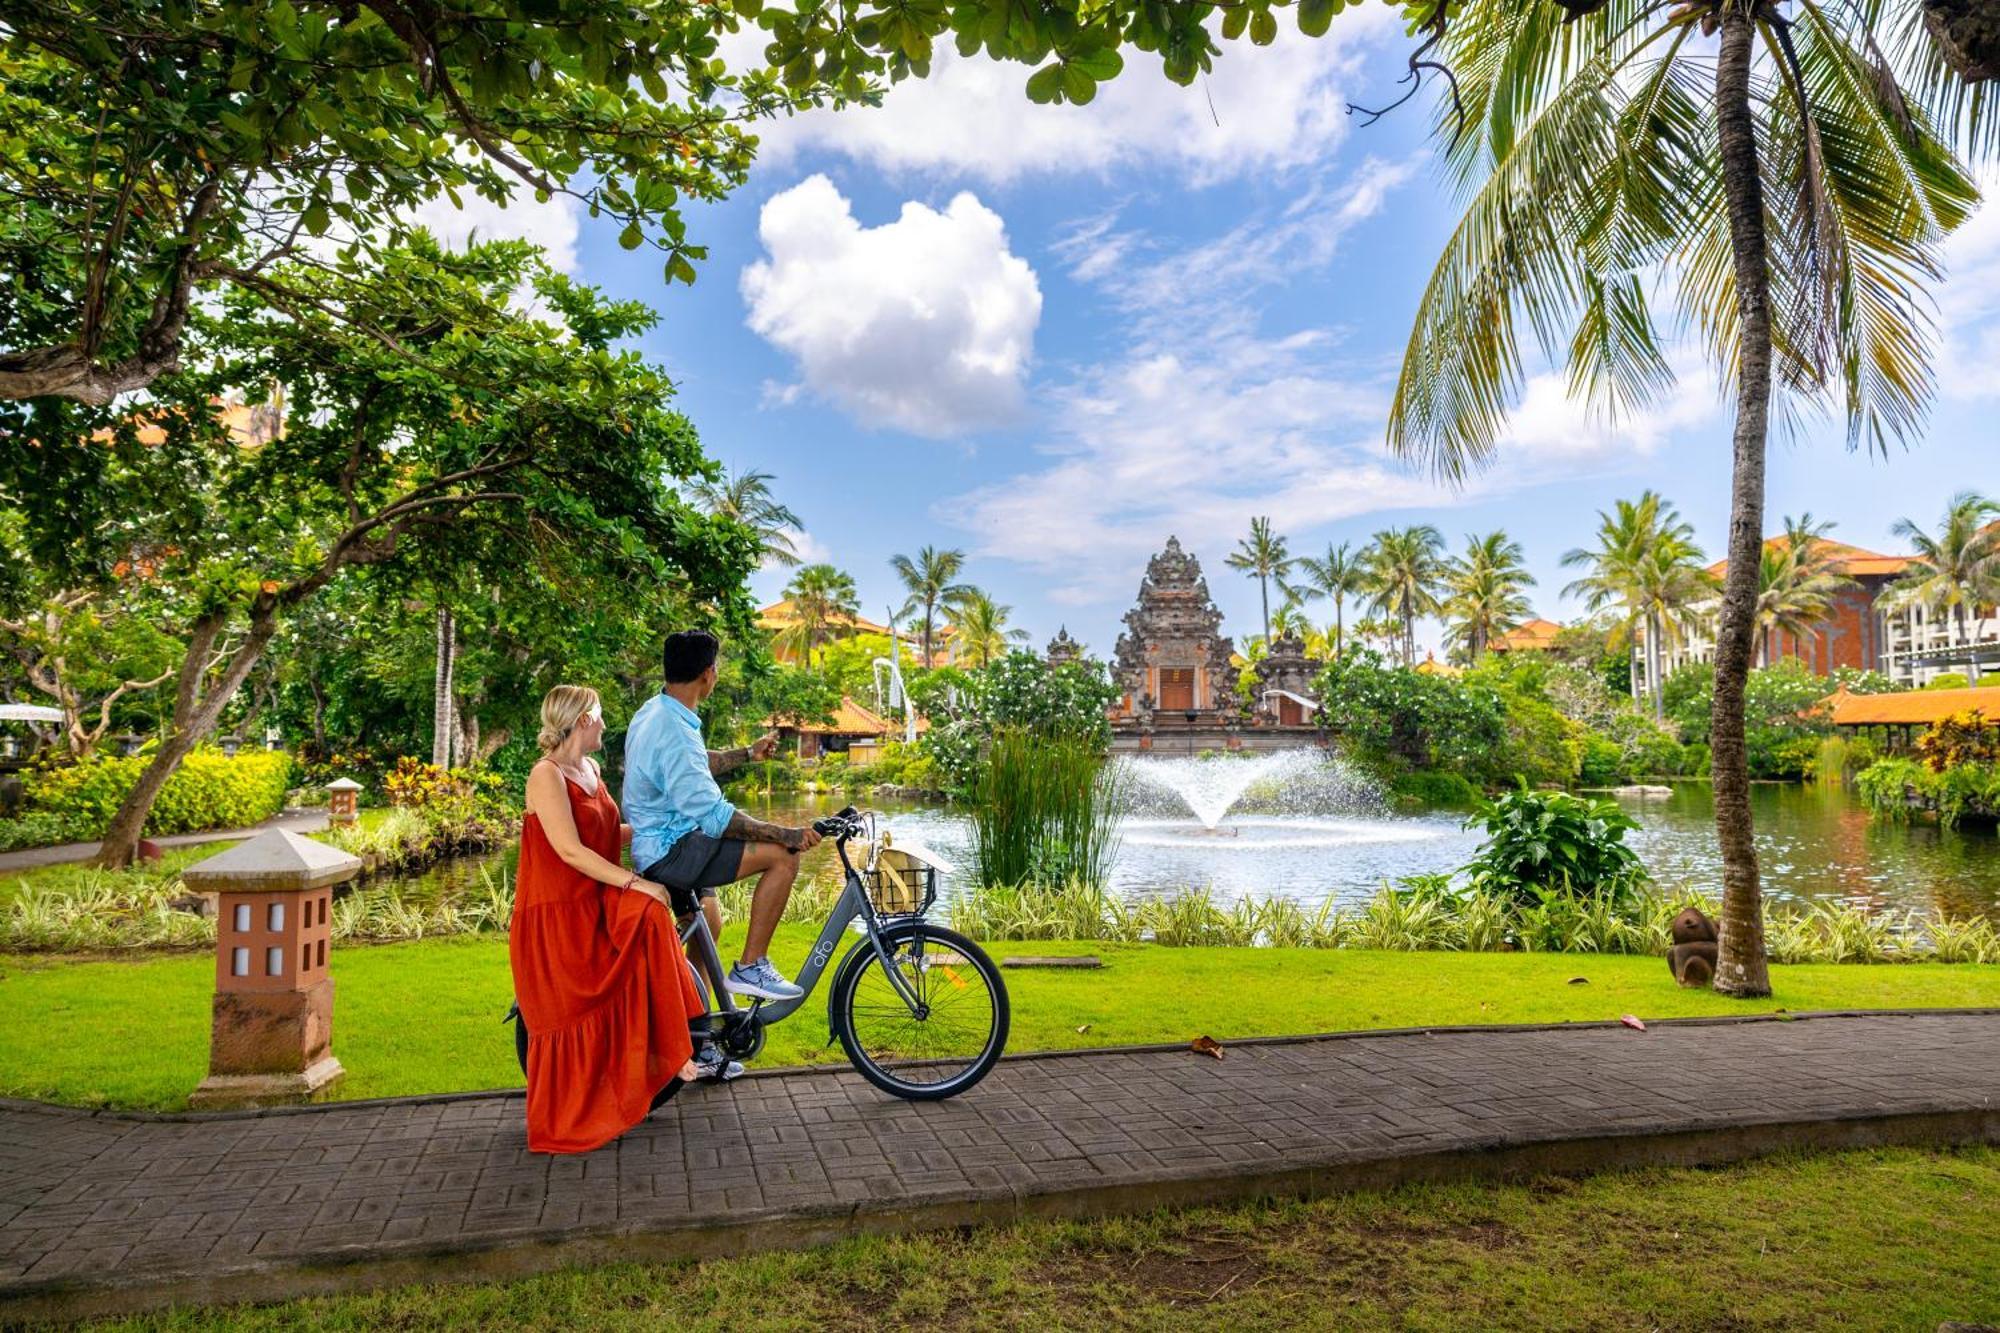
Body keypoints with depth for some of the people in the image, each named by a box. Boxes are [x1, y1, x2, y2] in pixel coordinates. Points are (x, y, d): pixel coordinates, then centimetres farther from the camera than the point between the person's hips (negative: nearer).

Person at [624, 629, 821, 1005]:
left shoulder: (652, 711, 6)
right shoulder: (675, 733, -27)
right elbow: (716, 818, -31)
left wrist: (748, 754, 28)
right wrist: (789, 835, -27)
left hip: (658, 843, 11)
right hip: (671, 851, -11)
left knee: (708, 924, 28)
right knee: (783, 857, -18)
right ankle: (749, 968, -10)